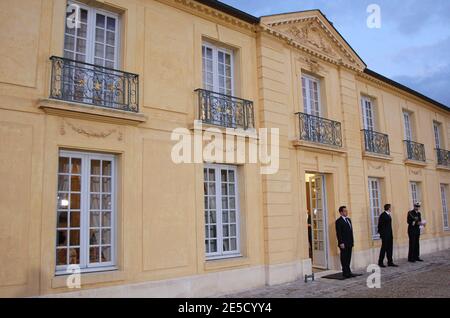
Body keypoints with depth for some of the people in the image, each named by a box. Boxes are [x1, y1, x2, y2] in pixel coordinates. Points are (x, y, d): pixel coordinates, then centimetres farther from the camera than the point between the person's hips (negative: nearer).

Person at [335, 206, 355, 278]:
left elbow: (351, 231, 18)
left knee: (348, 258, 10)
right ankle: (346, 272, 5)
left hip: (349, 243, 7)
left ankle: (347, 272, 16)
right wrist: (341, 243, -17)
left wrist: (352, 241, 13)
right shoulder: (339, 221, -9)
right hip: (343, 244, -7)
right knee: (344, 258, -1)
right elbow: (338, 233, -13)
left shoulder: (349, 219, 16)